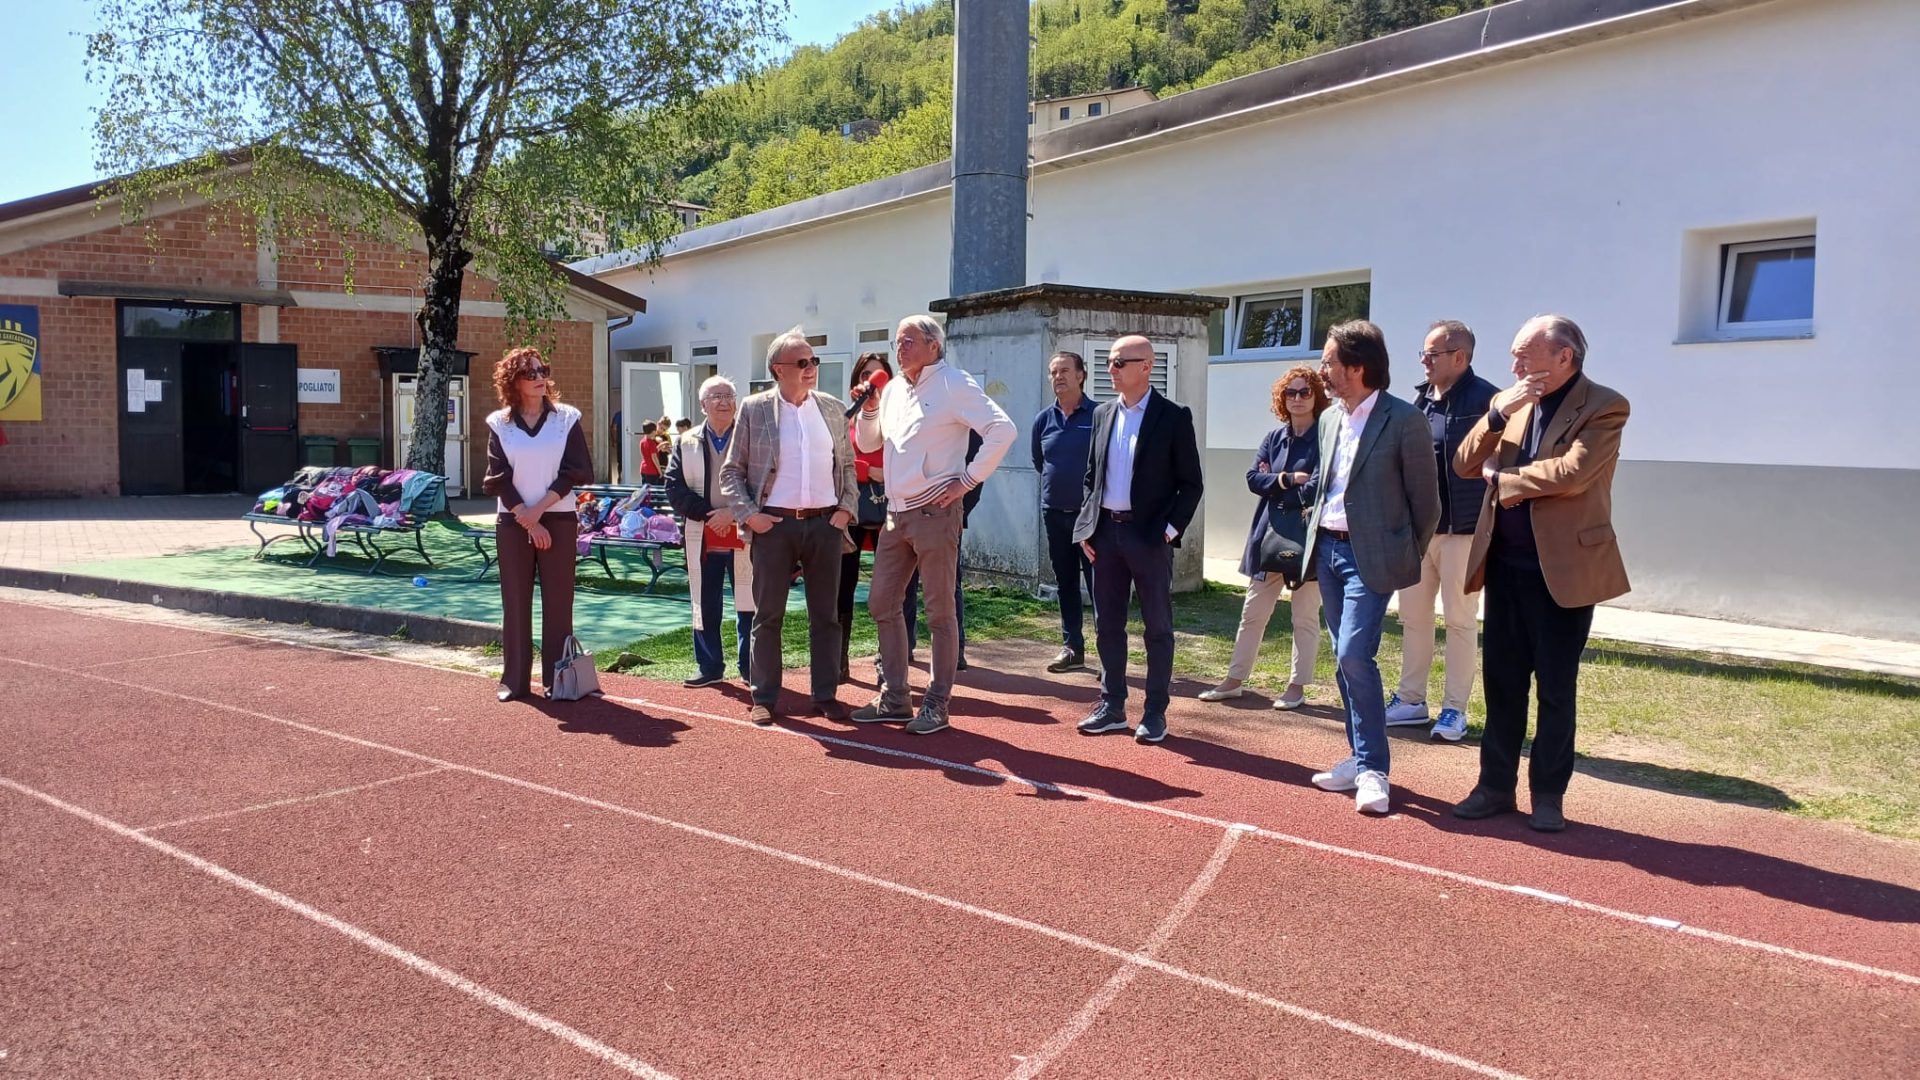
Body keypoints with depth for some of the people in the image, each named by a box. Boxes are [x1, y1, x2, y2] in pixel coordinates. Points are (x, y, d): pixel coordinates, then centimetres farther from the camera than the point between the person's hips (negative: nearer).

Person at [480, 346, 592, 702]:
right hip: (512, 522, 1)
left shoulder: (566, 418, 3)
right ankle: (514, 679, 10)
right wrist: (527, 520, -11)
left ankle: (557, 679, 6)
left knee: (557, 602, 0)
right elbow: (498, 479, -2)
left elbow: (577, 471, -4)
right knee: (515, 602, 4)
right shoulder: (499, 423, 5)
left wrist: (539, 508, -12)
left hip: (558, 519, -1)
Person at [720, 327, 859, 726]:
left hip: (825, 524, 2)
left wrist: (846, 507, 4)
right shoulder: (754, 409, 0)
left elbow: (847, 464, 15)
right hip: (774, 526, -2)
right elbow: (731, 471, 3)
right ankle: (763, 698, 14)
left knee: (825, 616, 7)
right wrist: (748, 513, -8)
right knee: (768, 616, 5)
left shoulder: (833, 408, 8)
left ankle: (826, 695, 17)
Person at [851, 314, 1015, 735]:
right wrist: (868, 409, 4)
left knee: (940, 611, 0)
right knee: (882, 603, 10)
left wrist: (968, 481, -15)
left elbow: (1002, 430, -16)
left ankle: (936, 704, 10)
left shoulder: (953, 385, -8)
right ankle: (894, 697, 21)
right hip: (896, 513, 8)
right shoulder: (893, 389, 14)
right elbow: (867, 443, 23)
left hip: (934, 512, -8)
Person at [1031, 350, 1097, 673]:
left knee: (1098, 584, -5)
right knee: (1065, 583, 11)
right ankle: (1072, 646, 20)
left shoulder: (1099, 415, -8)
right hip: (1054, 513, 5)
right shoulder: (1043, 419, 5)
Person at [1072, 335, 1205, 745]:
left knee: (1157, 626, 4)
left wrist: (1170, 530, -11)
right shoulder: (1103, 415, 10)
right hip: (1105, 532, 5)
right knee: (1107, 624, 9)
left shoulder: (1174, 417, -5)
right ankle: (1112, 707, 20)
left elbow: (1191, 482, -4)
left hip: (1149, 535, -5)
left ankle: (1155, 712, 12)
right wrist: (1086, 526, 6)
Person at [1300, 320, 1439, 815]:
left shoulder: (1404, 421, -12)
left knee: (1355, 655, -15)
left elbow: (1426, 499, -5)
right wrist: (1317, 536, 14)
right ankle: (1363, 758, 21)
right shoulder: (1330, 419, 9)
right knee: (1345, 659, 10)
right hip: (1327, 550, 7)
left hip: (1370, 556, -7)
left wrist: (1407, 559, 2)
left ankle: (1373, 769, -2)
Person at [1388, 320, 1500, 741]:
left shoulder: (1485, 399, -11)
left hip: (1462, 529, -7)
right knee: (1413, 615, 12)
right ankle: (1410, 699, 24)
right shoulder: (1420, 398, 10)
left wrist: (1489, 524, -21)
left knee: (1460, 619, 4)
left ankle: (1455, 709, 14)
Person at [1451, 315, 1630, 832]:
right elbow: (1464, 465, 4)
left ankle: (1548, 795, 18)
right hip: (1505, 565, 5)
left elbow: (1572, 473, -23)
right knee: (1501, 682, 12)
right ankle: (1496, 785, 23)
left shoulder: (1603, 407, -9)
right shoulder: (1509, 404, 9)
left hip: (1564, 568, -5)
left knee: (1556, 688, 6)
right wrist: (1497, 414, -11)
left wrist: (1502, 477, -9)